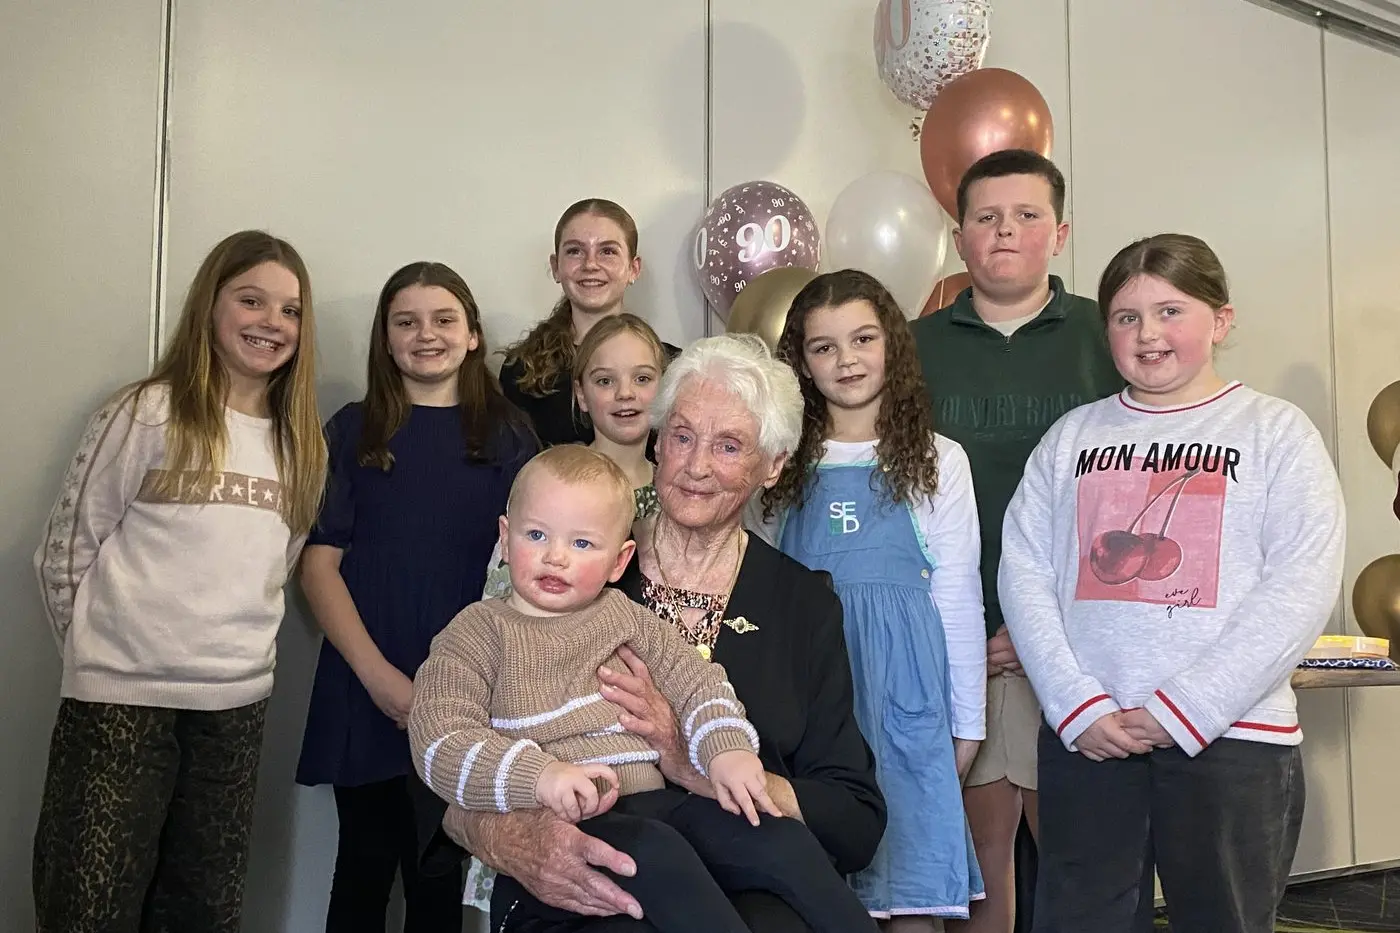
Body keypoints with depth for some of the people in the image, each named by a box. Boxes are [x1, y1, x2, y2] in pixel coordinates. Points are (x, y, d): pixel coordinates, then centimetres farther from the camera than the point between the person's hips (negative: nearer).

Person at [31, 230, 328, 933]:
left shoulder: (300, 442, 9)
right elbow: (66, 549, -2)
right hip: (121, 699, -4)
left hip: (237, 704, 4)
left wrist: (240, 646, 9)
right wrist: (101, 653, 2)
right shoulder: (148, 413, -5)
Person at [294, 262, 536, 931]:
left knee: (440, 875, 10)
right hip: (367, 690, 0)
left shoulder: (508, 435, 5)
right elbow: (319, 564, -1)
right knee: (365, 868, 10)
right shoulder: (354, 430, 4)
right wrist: (377, 673, -13)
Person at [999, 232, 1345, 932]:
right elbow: (1023, 570, 3)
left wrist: (1185, 709, -13)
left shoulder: (1276, 432, 2)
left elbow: (1302, 588, -7)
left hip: (1230, 736, -2)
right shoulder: (1071, 437, 9)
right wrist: (1075, 704, -9)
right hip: (1083, 733, 2)